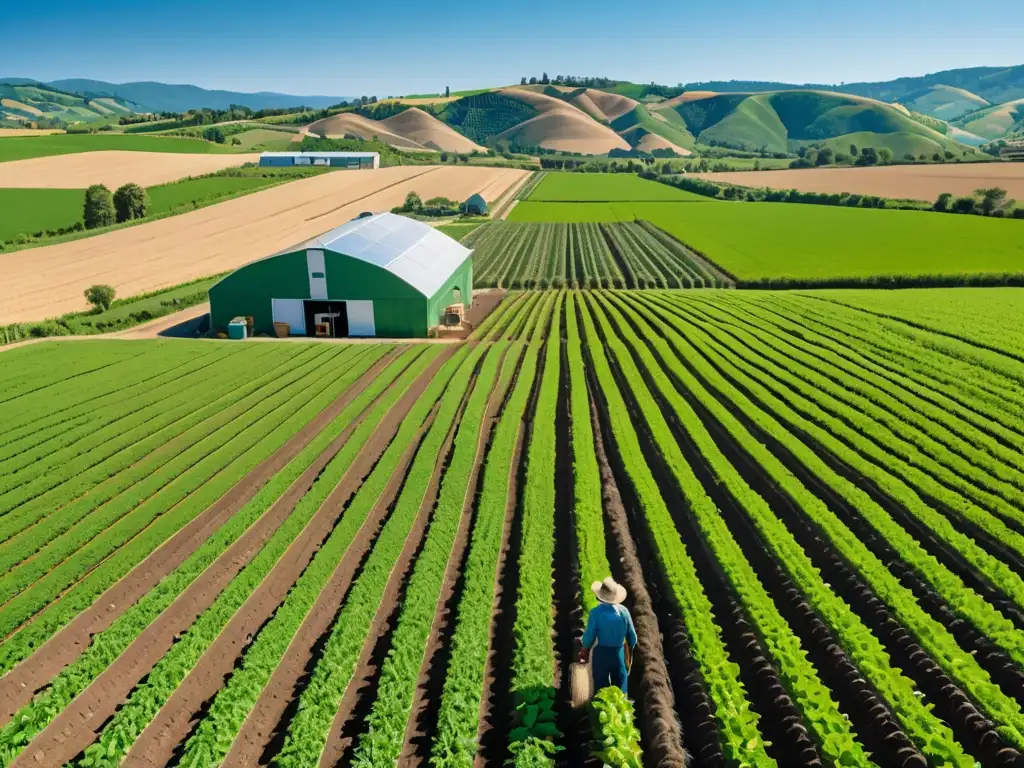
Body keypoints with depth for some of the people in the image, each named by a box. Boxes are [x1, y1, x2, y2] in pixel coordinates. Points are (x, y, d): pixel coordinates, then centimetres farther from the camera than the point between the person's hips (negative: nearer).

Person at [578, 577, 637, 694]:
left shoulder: (596, 612, -19)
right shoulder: (624, 611, -9)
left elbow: (589, 636, -12)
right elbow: (632, 636, -1)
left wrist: (584, 652, 8)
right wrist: (629, 650, 19)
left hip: (602, 653, -3)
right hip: (619, 653, 3)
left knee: (601, 686, 13)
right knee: (620, 686, 18)